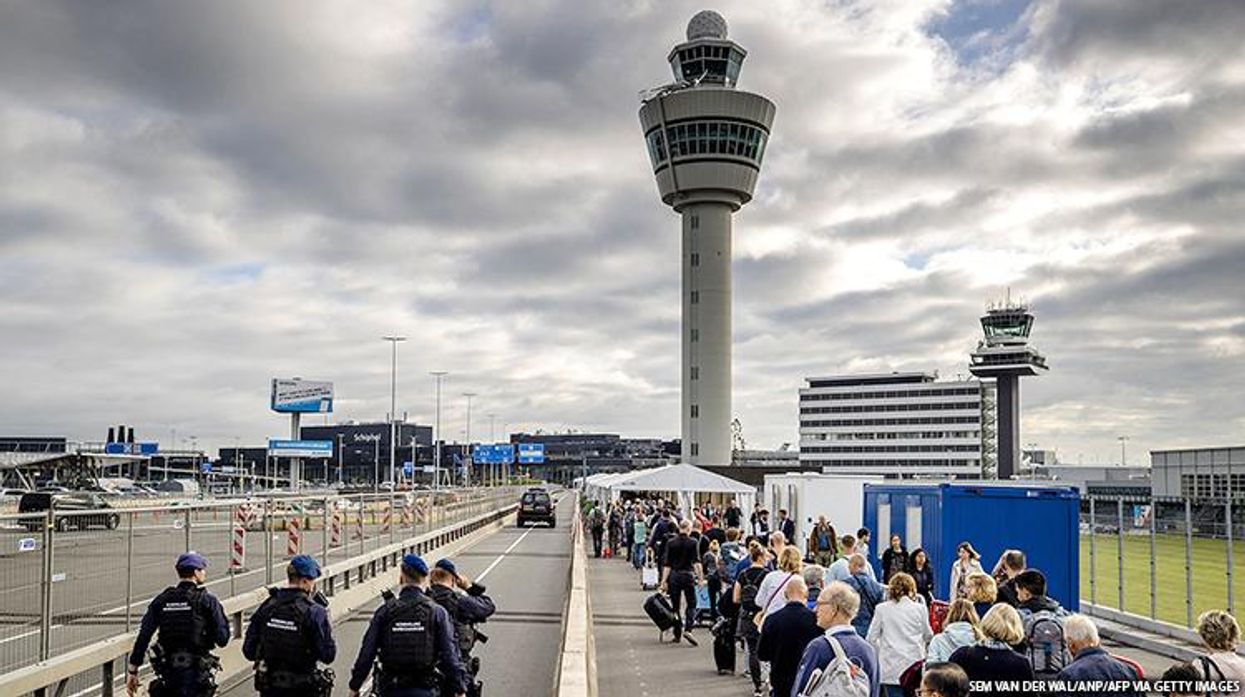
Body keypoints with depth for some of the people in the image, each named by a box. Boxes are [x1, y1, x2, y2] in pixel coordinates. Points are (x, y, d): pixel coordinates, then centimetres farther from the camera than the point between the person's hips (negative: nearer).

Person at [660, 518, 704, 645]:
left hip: (674, 575, 2)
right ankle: (687, 630, -11)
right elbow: (696, 562, -11)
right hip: (688, 575, -2)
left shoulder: (671, 543, 1)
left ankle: (677, 634, 13)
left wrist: (664, 581, 1)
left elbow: (667, 565, 0)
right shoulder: (692, 543, -4)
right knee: (691, 604, 8)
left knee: (675, 605, 10)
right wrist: (700, 578, -9)